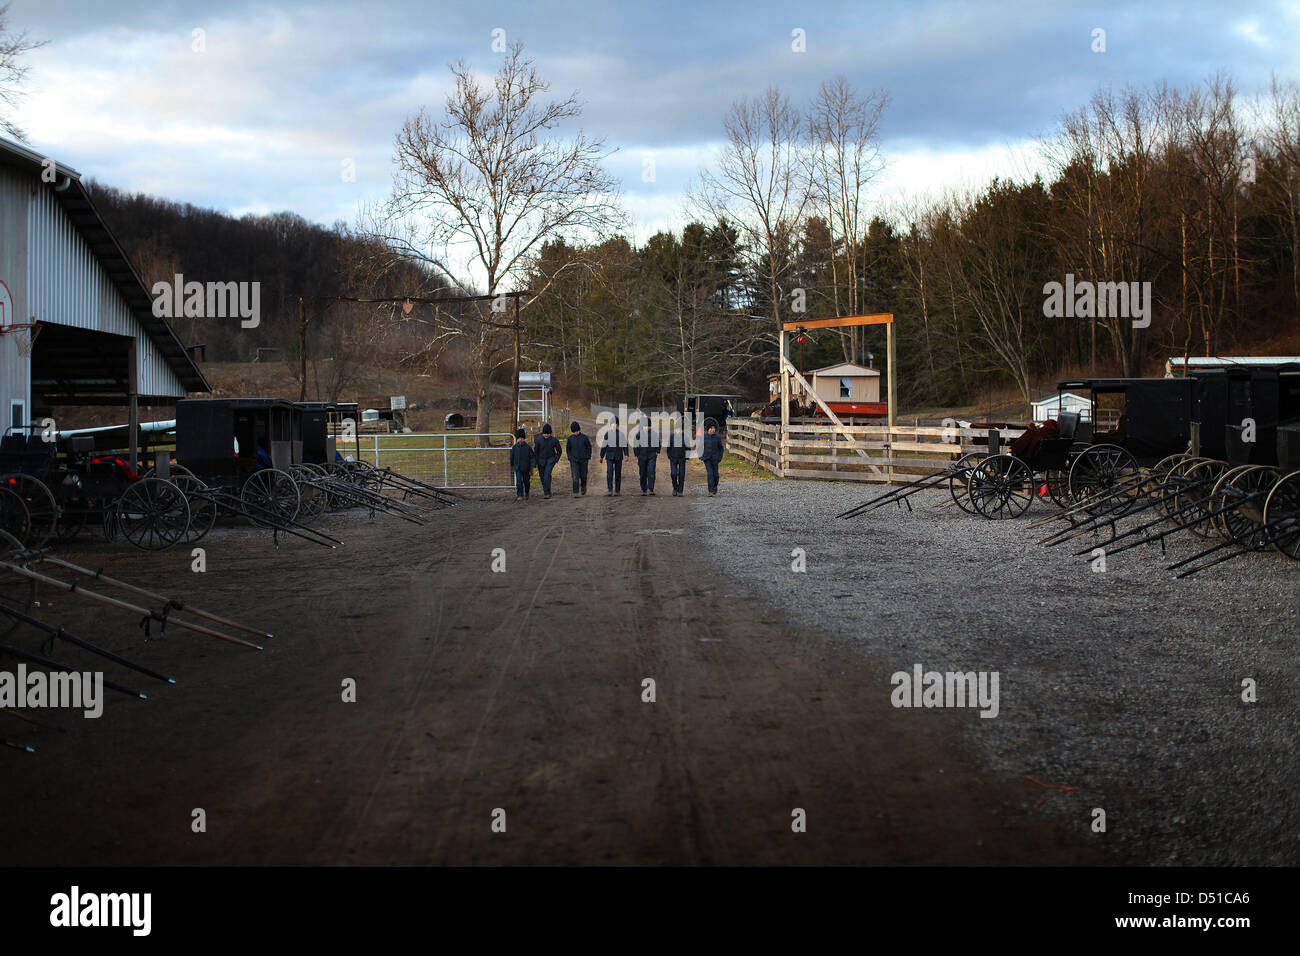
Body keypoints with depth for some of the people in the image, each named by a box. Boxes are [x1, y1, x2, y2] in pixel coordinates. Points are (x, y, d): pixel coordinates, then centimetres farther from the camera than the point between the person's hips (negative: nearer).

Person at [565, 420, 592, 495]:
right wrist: (570, 458, 2)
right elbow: (567, 449, 10)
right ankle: (575, 493, -12)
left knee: (583, 476, 7)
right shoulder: (570, 438, -2)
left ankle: (583, 486, 38)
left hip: (583, 460, 0)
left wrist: (589, 458, 0)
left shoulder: (584, 437, -6)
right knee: (575, 476, -12)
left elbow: (589, 447, 4)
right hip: (574, 460, 0)